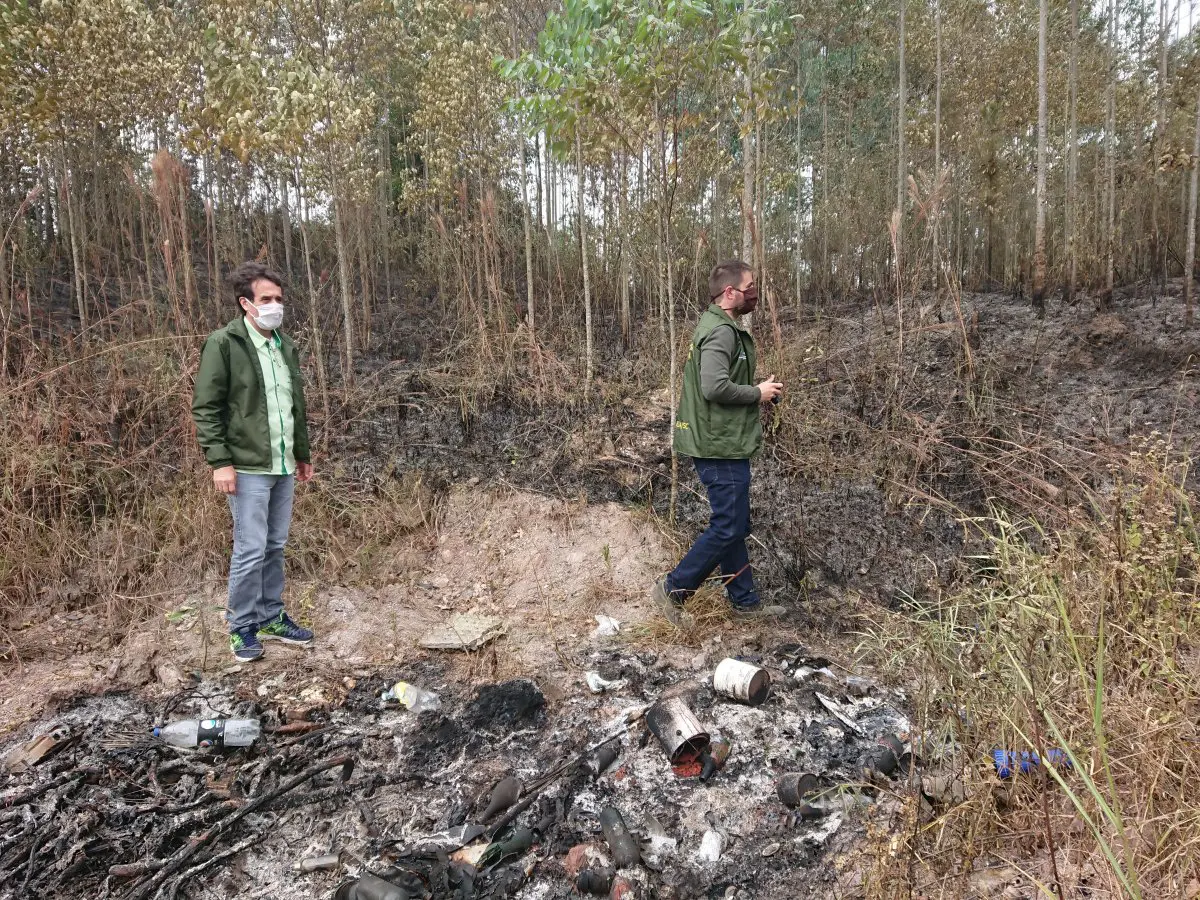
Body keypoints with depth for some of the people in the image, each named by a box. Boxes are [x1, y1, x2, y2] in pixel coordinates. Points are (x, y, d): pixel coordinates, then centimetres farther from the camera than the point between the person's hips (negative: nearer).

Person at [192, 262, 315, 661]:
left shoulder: (286, 345, 12)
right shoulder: (223, 344, -8)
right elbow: (205, 407, -11)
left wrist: (303, 454, 20)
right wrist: (220, 461, -16)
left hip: (283, 466, 6)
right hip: (248, 467, -6)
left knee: (275, 546, 13)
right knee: (251, 549, -2)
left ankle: (271, 618, 25)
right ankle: (241, 626, 14)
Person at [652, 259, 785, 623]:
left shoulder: (720, 327, 15)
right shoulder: (721, 332, -18)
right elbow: (715, 387, -29)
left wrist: (757, 388, 10)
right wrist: (758, 393, -15)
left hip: (722, 443, 11)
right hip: (721, 446, -11)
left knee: (735, 525, 15)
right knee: (727, 527, -3)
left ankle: (745, 602, 25)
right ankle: (673, 589, 7)